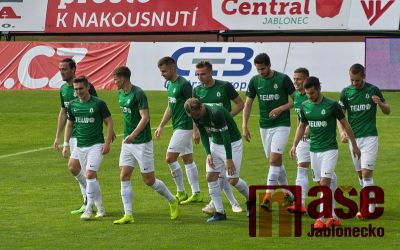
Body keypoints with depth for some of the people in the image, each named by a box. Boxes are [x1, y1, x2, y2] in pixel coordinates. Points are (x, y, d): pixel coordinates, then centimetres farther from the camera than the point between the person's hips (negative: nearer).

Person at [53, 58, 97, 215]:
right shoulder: (63, 89, 10)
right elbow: (63, 113, 19)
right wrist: (57, 137, 19)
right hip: (73, 135, 8)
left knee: (73, 166, -15)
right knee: (81, 170, 9)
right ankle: (87, 203, 16)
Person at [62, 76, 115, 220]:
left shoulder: (98, 104, -9)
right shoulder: (73, 105, 5)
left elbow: (109, 122, -4)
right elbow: (69, 124, 17)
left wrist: (107, 142, -12)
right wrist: (66, 144, 12)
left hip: (96, 145, -5)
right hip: (80, 146, 5)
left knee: (90, 175, -17)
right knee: (92, 178, 9)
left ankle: (89, 209, -16)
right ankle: (100, 208, 18)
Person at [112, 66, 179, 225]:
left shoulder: (138, 94, -17)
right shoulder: (121, 94, 8)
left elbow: (145, 117, -23)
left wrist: (133, 134, -33)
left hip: (142, 142, -8)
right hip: (127, 142, 8)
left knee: (149, 180, 0)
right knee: (124, 177, -2)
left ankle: (172, 201, 23)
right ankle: (128, 215, -1)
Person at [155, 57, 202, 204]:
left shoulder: (183, 84, -16)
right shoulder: (170, 84, 12)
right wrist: (161, 126, 20)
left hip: (184, 127, -10)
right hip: (178, 127, 10)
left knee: (170, 158, -9)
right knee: (188, 160, 10)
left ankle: (181, 193, -1)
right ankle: (196, 194, 13)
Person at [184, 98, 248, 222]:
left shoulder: (216, 113, -33)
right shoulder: (195, 115, -9)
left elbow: (226, 136, -28)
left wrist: (229, 159, -26)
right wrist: (208, 153, -5)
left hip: (232, 143, -7)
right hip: (215, 143, 7)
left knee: (232, 179, -7)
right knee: (211, 177, -4)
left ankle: (251, 200, 21)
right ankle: (220, 212, 2)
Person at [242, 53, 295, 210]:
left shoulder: (283, 79, -9)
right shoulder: (255, 81, 2)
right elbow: (248, 104, 6)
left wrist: (281, 108, -16)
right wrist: (244, 126, -2)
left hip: (281, 125, -5)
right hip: (264, 126, 5)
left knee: (274, 159, -15)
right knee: (276, 161, 10)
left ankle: (268, 197, -18)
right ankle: (288, 194, 23)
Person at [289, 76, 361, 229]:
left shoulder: (332, 105, -11)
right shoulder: (305, 107, 3)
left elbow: (345, 125, -1)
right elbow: (302, 126, 18)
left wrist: (354, 145, 4)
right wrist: (294, 145, 7)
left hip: (329, 149, -5)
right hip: (314, 151, 5)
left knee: (325, 182, -15)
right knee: (322, 184, 7)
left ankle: (322, 218, -14)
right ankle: (333, 217, 15)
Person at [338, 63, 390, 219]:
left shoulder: (373, 90, -3)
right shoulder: (346, 92, 2)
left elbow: (387, 111, 5)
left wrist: (380, 103, -17)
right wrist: (342, 131, -15)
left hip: (369, 137, -4)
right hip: (353, 138, 4)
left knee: (366, 172, -12)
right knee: (360, 174, 10)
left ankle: (369, 208, -12)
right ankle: (371, 203, 24)